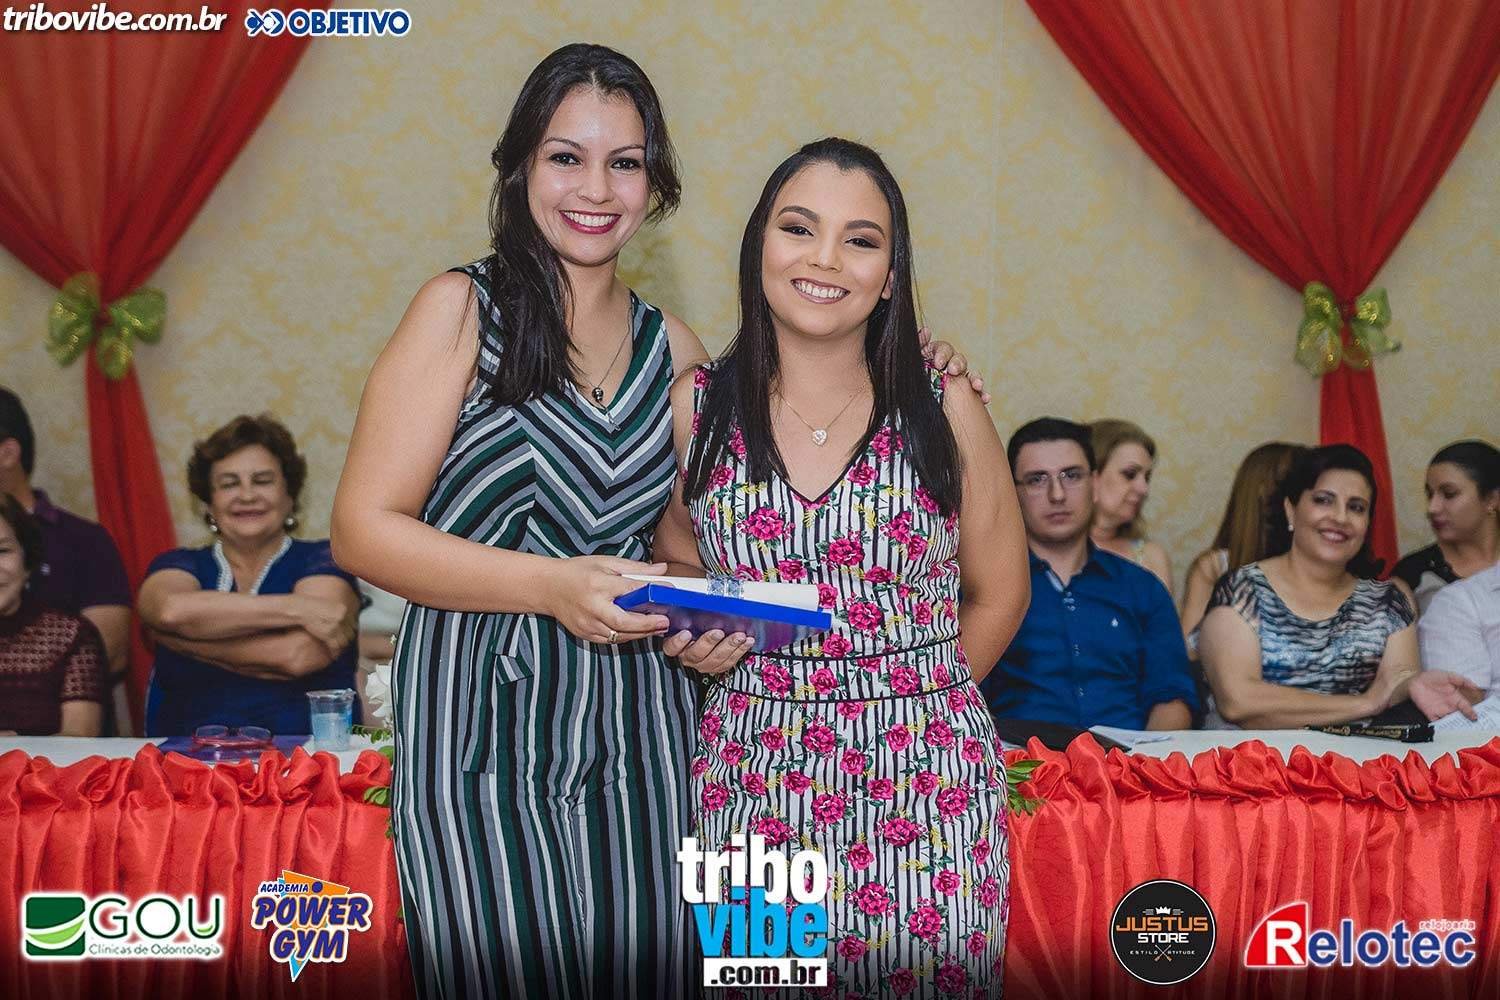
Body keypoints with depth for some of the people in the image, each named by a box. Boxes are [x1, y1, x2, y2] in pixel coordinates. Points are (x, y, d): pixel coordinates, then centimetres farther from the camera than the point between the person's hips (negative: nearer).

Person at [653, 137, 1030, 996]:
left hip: (926, 781, 0)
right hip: (751, 780, 1)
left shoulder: (944, 411, -1)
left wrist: (907, 695, 7)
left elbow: (998, 595, 8)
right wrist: (694, 638, -2)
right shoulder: (697, 408, 1)